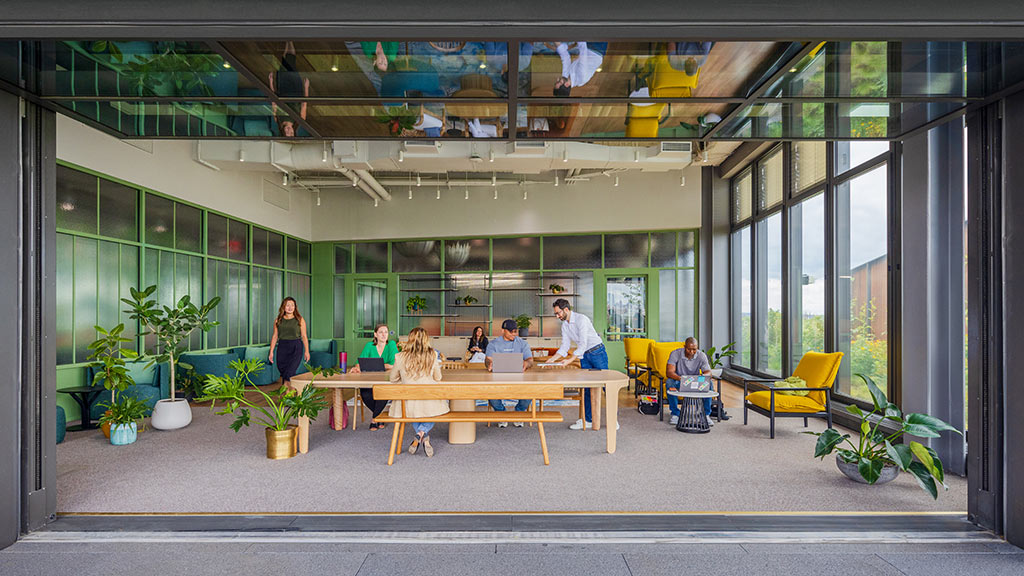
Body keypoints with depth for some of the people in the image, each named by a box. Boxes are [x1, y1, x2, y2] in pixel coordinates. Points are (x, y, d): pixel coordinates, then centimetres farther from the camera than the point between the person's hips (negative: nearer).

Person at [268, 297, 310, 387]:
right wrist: (271, 352, 5)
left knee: (289, 372, -12)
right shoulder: (278, 320, 7)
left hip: (296, 348, -3)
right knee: (282, 370, 6)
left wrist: (307, 351, -5)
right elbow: (275, 336, 9)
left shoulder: (300, 320, 1)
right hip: (282, 347, 3)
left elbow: (304, 336, 1)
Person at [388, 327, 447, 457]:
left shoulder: (400, 358, -7)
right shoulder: (432, 356, -7)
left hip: (408, 405, 1)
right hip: (430, 404, -1)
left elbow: (393, 379, 9)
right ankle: (422, 434, 7)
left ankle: (425, 439, 19)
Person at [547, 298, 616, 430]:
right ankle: (587, 420, 11)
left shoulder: (581, 319, -20)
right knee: (586, 388, 6)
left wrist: (570, 360, -28)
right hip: (584, 356, 7)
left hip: (597, 352, -7)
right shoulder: (564, 325, 5)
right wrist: (552, 359, -5)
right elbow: (564, 346, 7)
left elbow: (583, 344, -25)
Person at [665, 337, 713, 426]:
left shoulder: (701, 356, -12)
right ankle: (675, 414, -20)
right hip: (679, 382, -2)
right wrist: (680, 378, -49)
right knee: (670, 383, -35)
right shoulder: (675, 354, -19)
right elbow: (669, 372, -28)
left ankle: (706, 414, -13)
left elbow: (708, 372, -17)